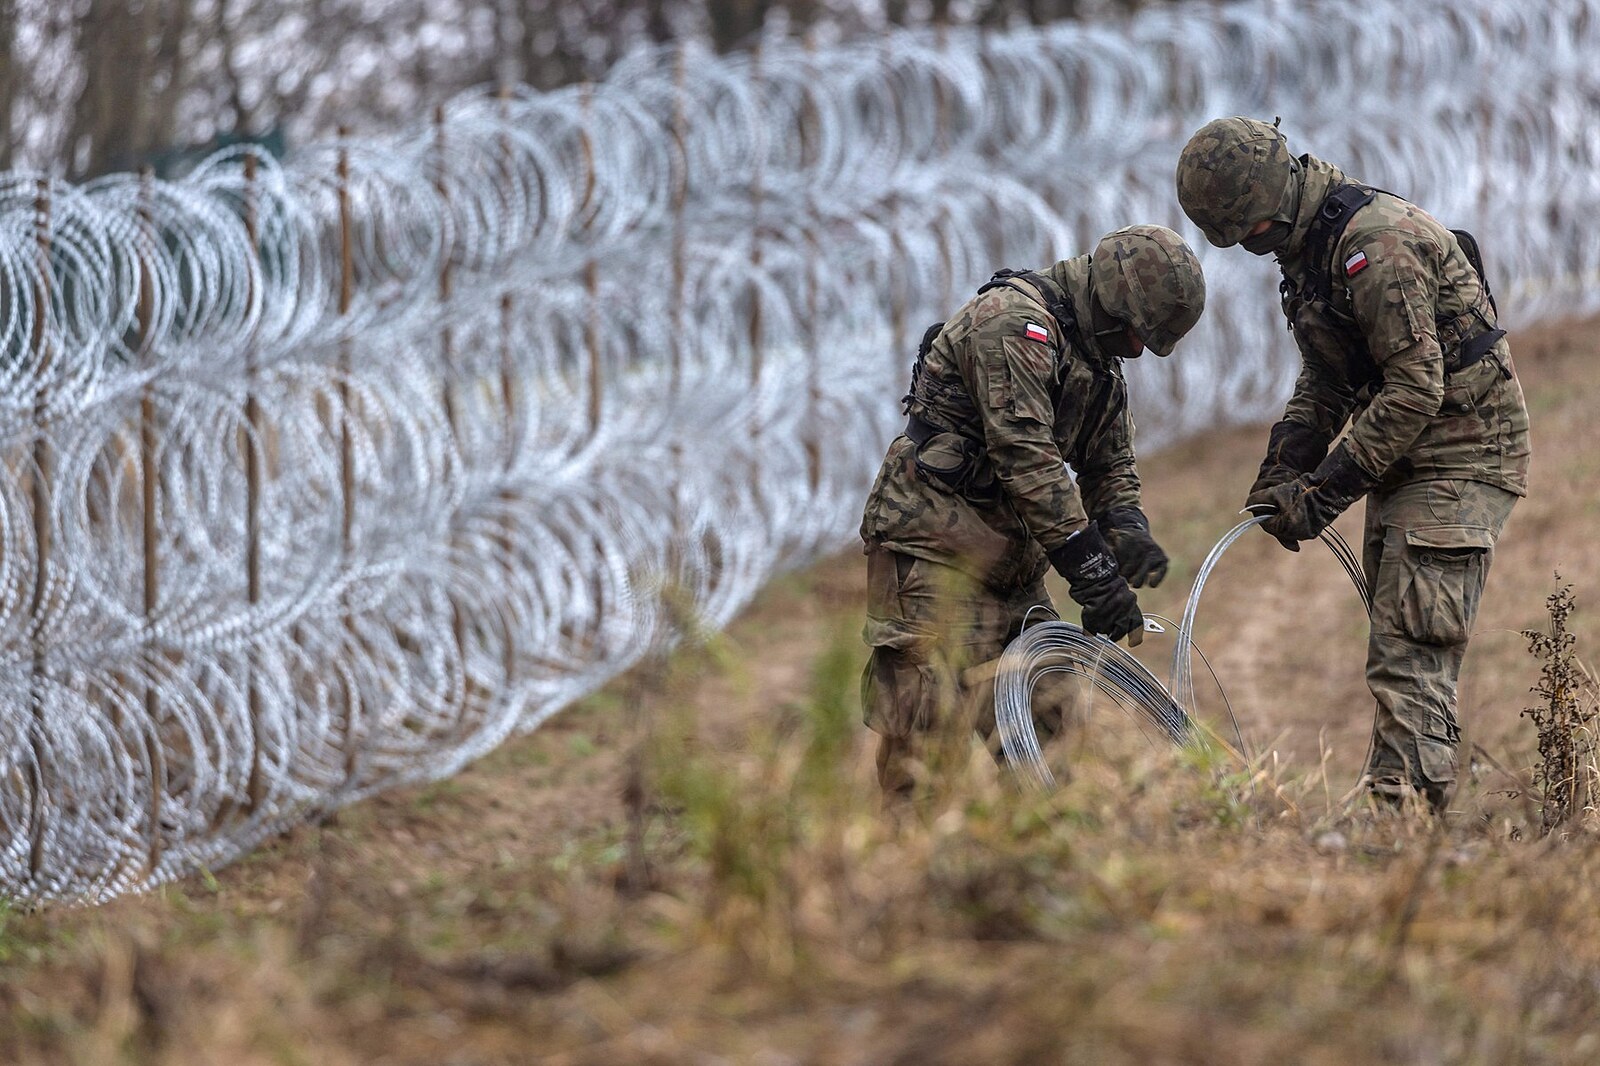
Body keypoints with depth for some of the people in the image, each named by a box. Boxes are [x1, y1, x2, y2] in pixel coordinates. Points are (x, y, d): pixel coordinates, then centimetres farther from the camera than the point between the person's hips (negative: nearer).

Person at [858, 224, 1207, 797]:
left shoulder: (1100, 362, 13)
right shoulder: (1013, 323, -18)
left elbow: (1109, 464, 18)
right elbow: (1027, 459, -26)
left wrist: (1127, 530, -6)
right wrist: (1092, 568, -28)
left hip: (1011, 559, 10)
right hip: (934, 550, -9)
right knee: (939, 731, -15)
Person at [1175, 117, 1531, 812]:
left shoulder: (1379, 241, -23)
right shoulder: (1309, 245, 9)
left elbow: (1416, 389, -25)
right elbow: (1327, 383, 19)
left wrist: (1324, 491, -22)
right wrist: (1281, 470, 4)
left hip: (1460, 455, -10)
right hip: (1402, 460, 10)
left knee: (1411, 655, -16)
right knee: (1399, 651, 10)